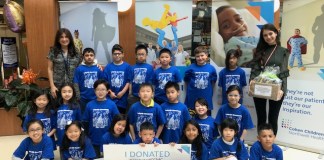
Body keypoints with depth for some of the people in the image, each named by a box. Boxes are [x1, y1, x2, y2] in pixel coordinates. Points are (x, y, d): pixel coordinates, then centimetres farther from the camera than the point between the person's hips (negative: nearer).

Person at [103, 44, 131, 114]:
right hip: (111, 97, 1)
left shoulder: (127, 66, -3)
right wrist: (110, 92, -9)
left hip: (122, 97, -1)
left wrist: (123, 92, -13)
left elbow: (128, 81, -4)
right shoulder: (108, 67, 1)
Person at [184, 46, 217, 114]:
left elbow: (213, 81, 8)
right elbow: (186, 80, 1)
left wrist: (208, 91, 6)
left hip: (206, 98, 1)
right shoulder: (191, 68, -10)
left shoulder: (211, 68, -5)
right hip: (192, 99, -1)